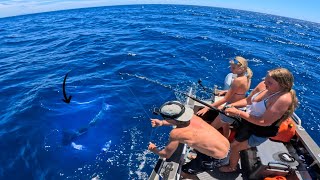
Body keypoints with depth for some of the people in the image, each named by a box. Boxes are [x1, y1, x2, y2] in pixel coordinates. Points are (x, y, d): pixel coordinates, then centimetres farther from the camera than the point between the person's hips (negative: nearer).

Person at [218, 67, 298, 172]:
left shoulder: (284, 99, -30)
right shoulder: (264, 86, -9)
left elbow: (265, 122, -31)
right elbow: (248, 100, 3)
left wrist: (238, 113, -32)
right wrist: (231, 105, -12)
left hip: (259, 133, -7)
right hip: (247, 122, 8)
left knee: (233, 148, 4)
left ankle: (232, 167, 37)